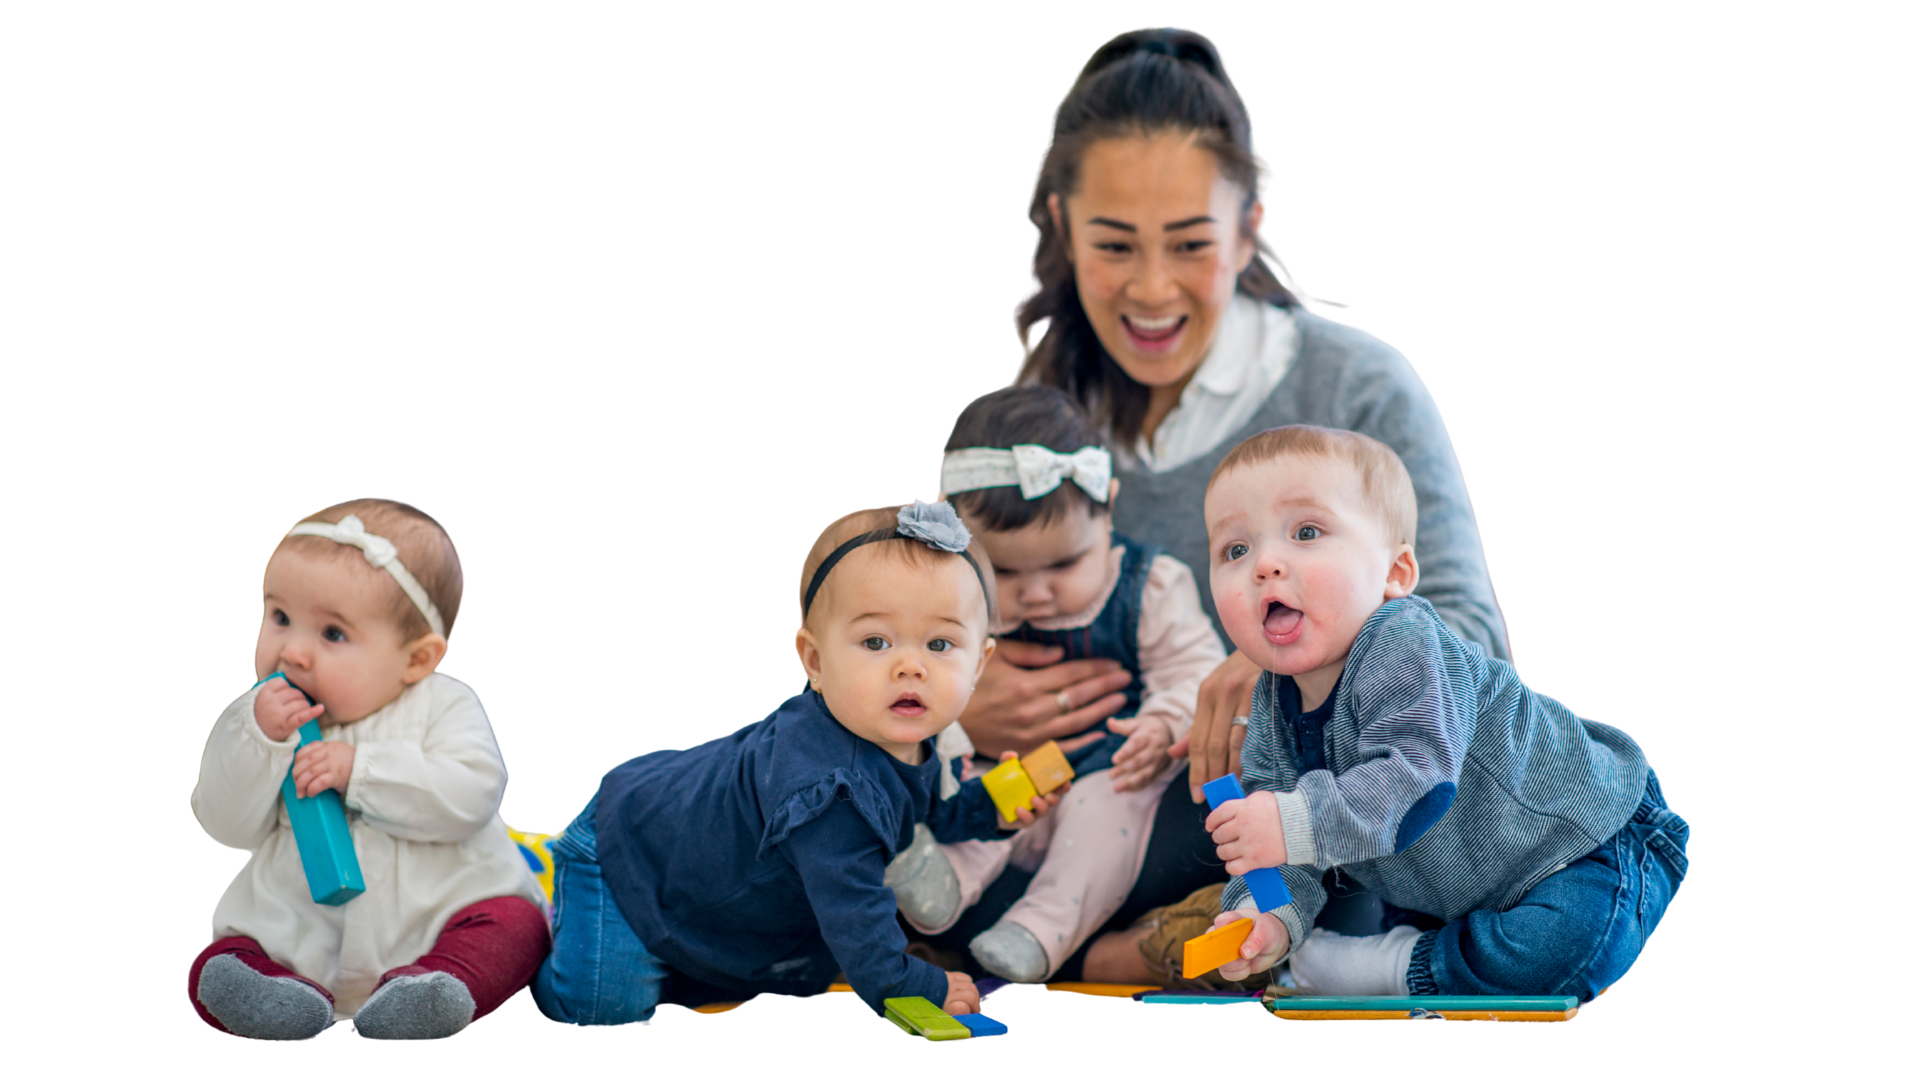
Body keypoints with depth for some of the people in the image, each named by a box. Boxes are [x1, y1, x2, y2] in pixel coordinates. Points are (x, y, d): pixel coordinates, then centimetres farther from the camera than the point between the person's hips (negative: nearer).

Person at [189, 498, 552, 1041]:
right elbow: (230, 825, -2)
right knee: (215, 967, -18)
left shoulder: (443, 707, -4)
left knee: (514, 924, -28)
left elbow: (468, 797, -19)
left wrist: (359, 770, -23)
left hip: (432, 922, -2)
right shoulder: (256, 716, 5)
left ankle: (428, 988, -45)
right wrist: (259, 738, -18)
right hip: (299, 934, 2)